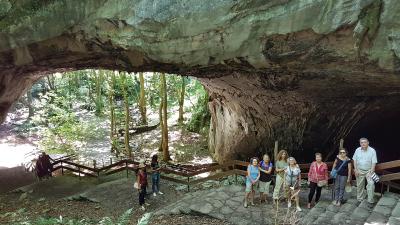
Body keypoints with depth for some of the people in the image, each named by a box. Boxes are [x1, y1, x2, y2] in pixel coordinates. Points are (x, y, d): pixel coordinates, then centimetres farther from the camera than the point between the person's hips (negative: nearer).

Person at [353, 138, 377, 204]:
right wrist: (356, 170, -2)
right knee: (360, 185, 11)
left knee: (371, 184, -19)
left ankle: (370, 200, -9)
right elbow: (355, 160, 4)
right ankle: (360, 199, 28)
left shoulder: (372, 151, -11)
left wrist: (371, 172, -18)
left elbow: (374, 162, -11)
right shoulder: (357, 150, -3)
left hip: (369, 170, -2)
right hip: (359, 170, 3)